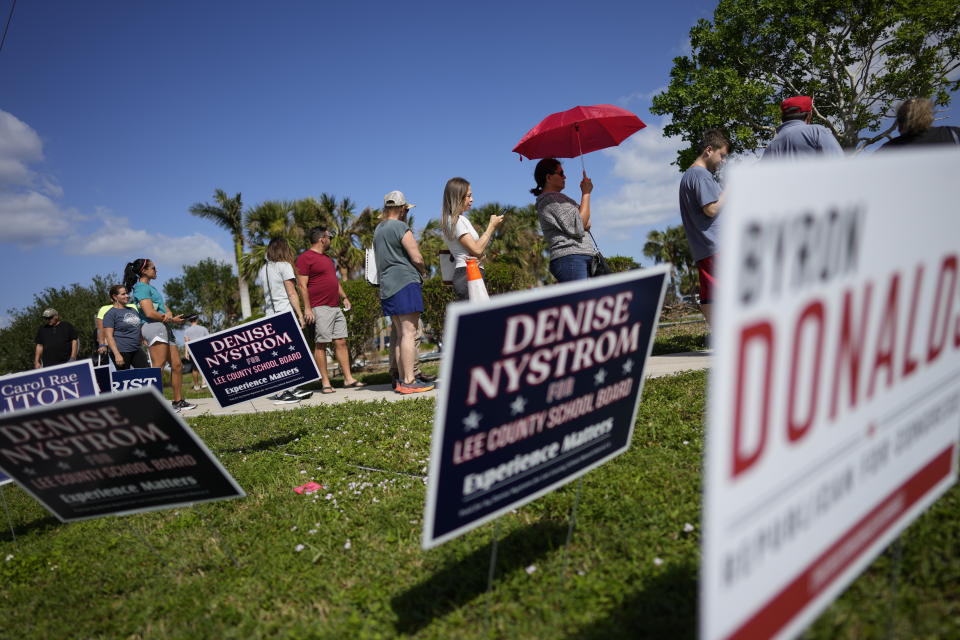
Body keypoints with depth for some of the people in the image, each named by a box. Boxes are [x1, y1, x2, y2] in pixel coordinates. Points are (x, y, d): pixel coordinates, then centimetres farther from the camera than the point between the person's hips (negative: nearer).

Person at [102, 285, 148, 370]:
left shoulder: (133, 309, 16)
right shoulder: (110, 313, -4)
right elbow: (109, 336, -11)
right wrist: (117, 354, -19)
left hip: (136, 350, 6)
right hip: (121, 351, -6)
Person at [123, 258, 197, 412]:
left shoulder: (151, 287, 24)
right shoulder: (141, 287, -5)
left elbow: (164, 307, 17)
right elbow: (149, 313, -15)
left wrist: (169, 314, -7)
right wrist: (172, 319, -5)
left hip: (164, 328, 10)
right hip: (153, 327, -10)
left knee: (177, 365, 10)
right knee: (158, 367, -15)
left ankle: (178, 401, 16)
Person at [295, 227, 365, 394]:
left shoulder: (328, 258, 23)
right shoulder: (305, 258, -5)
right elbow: (302, 285, -11)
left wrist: (344, 297, 19)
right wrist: (308, 308, -16)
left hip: (336, 307, 8)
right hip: (320, 308, -8)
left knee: (341, 342, 5)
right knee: (321, 344, -5)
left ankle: (349, 378, 8)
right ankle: (325, 382, -1)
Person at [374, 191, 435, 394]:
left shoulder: (378, 230, 18)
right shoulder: (401, 227, -8)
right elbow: (417, 258, -12)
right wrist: (424, 271, 8)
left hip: (386, 286, 9)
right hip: (405, 282, -8)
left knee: (398, 334, 10)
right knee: (409, 332, -9)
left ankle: (402, 379, 12)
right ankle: (409, 381, -11)